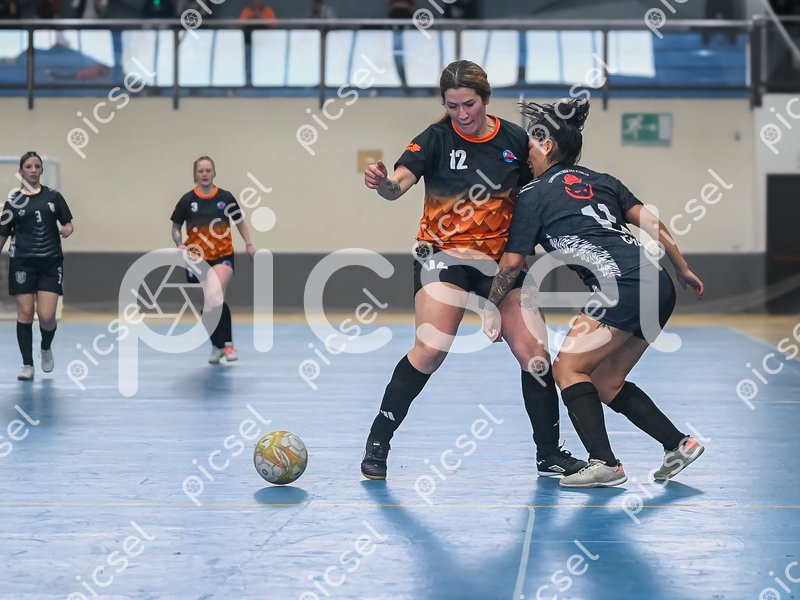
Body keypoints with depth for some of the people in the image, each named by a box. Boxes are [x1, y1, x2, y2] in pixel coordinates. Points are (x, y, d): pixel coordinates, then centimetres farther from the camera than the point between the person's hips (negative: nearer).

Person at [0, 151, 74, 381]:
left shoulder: (53, 197, 6)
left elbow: (68, 223, 12)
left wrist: (67, 229, -11)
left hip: (51, 261, 0)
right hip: (22, 262, 0)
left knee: (47, 316, -8)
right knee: (25, 312, -4)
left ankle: (46, 348, 24)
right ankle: (27, 365, 6)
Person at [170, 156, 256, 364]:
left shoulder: (225, 197, -1)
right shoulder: (187, 200, -2)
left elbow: (239, 221, 14)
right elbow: (175, 228, 7)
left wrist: (249, 244, 5)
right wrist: (180, 245, -12)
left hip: (223, 256, -2)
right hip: (197, 259, 2)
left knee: (215, 297, -25)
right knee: (209, 303, 8)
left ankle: (227, 344, -20)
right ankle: (217, 346, 25)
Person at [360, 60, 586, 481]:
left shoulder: (515, 140, 2)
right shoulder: (436, 139, -7)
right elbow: (399, 184, -23)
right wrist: (383, 183, -43)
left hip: (500, 260, 3)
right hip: (443, 255, -3)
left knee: (535, 353, -2)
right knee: (431, 349, -19)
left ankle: (550, 456, 14)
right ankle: (377, 445, -6)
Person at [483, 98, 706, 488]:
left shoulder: (534, 195, 5)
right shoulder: (601, 181, 23)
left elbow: (512, 263, 7)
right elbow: (651, 222, 16)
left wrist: (491, 306, 21)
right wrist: (683, 270, 21)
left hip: (623, 289, -8)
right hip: (658, 288, 8)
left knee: (567, 367, 1)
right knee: (606, 381, 17)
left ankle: (604, 462, -12)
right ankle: (679, 444, 14)